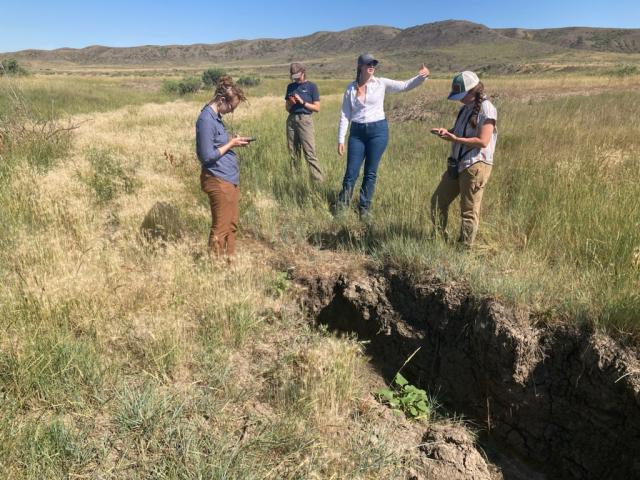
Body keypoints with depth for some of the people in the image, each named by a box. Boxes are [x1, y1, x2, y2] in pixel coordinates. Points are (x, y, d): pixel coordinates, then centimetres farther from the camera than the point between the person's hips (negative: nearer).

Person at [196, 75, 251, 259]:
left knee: (232, 223, 16)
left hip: (230, 178, 10)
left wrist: (234, 142, 7)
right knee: (220, 227, 0)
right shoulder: (206, 120, -17)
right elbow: (208, 155, -20)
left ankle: (229, 259, 27)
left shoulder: (216, 116, 13)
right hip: (219, 181, -10)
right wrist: (231, 144, -12)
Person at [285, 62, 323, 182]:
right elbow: (287, 107, 18)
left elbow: (317, 108, -2)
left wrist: (302, 102, -12)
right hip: (291, 120, 5)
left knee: (310, 153, -11)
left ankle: (319, 181, -11)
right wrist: (290, 103, -4)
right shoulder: (290, 86, 14)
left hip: (305, 120, -5)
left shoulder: (311, 86, 1)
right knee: (293, 153, 7)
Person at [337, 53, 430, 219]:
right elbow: (345, 115, 3)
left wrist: (421, 76, -22)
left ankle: (364, 209, 17)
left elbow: (405, 86, -4)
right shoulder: (351, 88, 2)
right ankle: (341, 207, 18)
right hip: (357, 132, 0)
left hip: (378, 130, 0)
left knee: (370, 173, 5)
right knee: (351, 172, 2)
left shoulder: (381, 83, 1)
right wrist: (341, 139, -1)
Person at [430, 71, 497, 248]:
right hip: (457, 164, 9)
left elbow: (483, 141, -19)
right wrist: (446, 132, -1)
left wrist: (455, 139, -21)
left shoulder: (486, 109, -12)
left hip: (476, 166, -9)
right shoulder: (466, 108, 13)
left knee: (469, 211, 0)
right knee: (438, 201, 12)